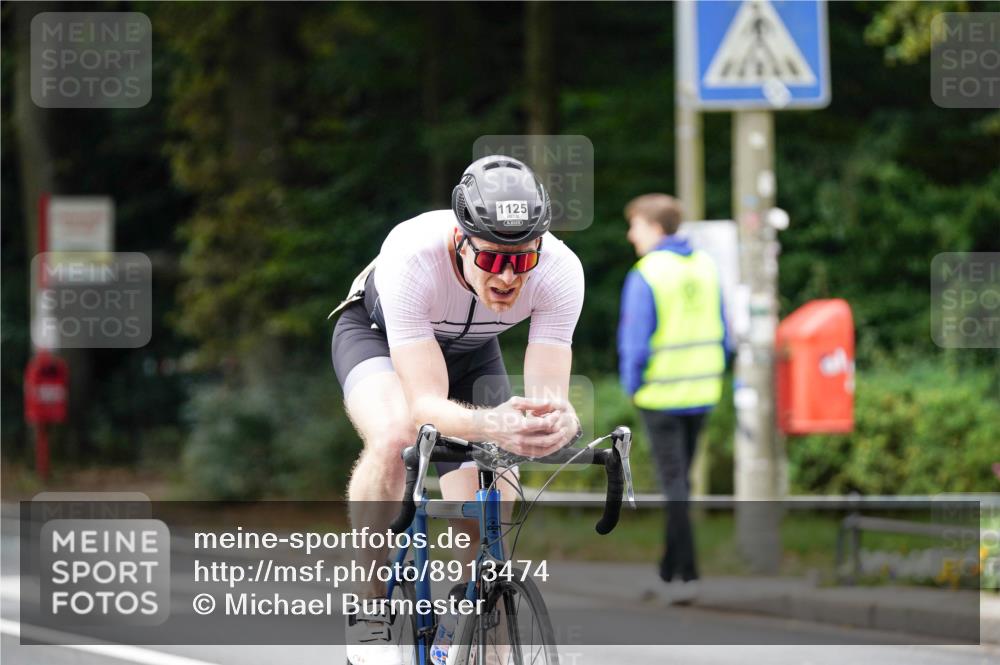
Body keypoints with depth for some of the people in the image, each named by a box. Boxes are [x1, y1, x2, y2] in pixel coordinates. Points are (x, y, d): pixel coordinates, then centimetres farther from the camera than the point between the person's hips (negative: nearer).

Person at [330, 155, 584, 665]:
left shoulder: (560, 270, -35)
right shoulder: (410, 256, -43)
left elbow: (550, 394, -35)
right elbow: (427, 405, -45)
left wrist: (557, 420, -59)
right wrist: (491, 425, -66)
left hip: (469, 351, 3)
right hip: (377, 333, -3)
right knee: (395, 435, -36)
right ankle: (369, 613, -20)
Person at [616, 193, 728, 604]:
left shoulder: (646, 275, -15)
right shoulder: (706, 267, 4)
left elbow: (635, 341, -15)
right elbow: (723, 334, 8)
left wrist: (632, 386, -1)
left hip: (661, 396, -6)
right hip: (703, 393, 6)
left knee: (673, 482, -2)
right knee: (681, 480, 18)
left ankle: (686, 574, -8)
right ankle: (671, 566, 26)